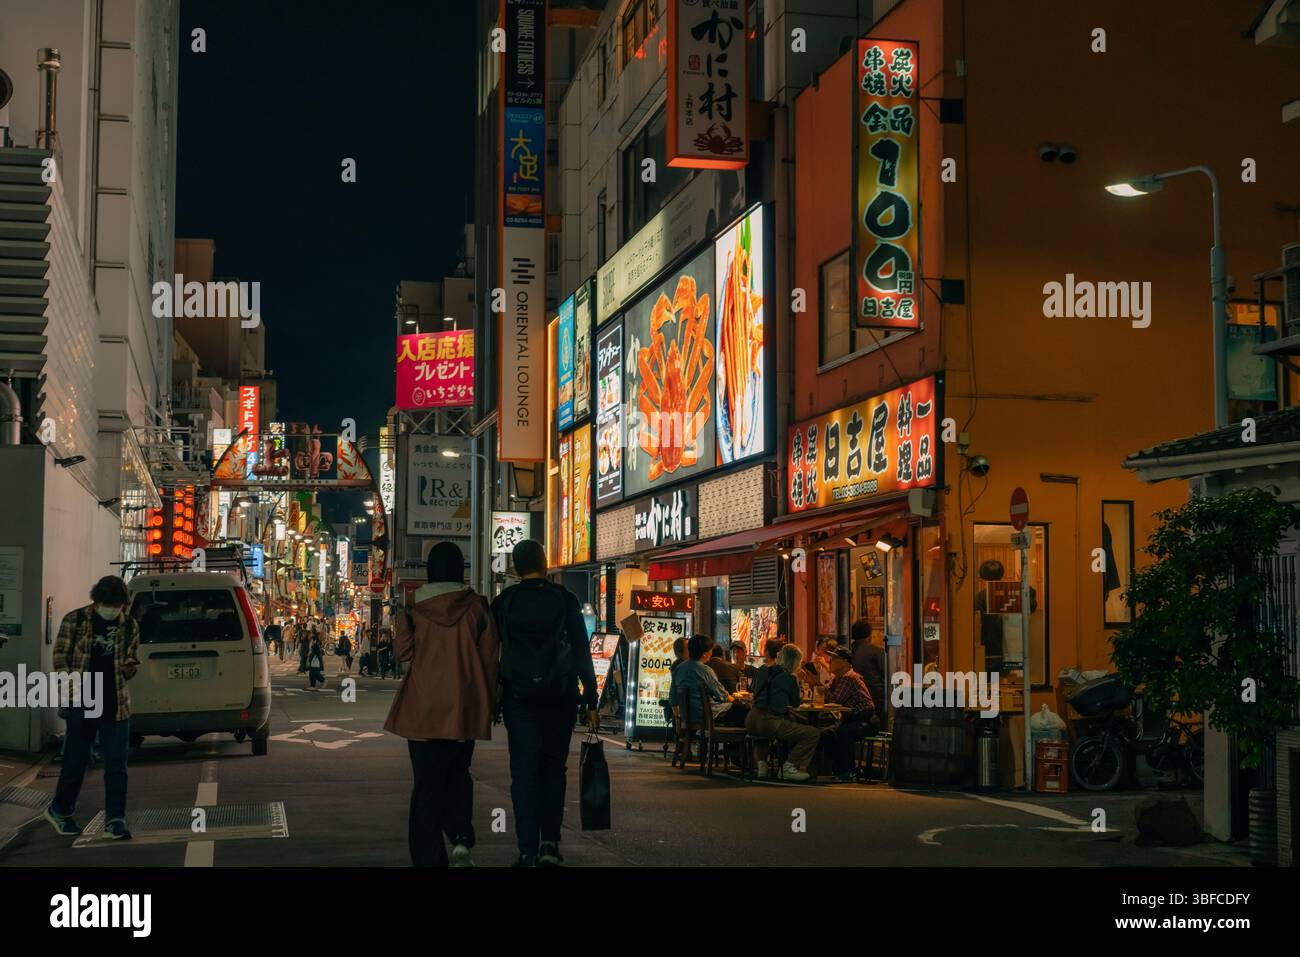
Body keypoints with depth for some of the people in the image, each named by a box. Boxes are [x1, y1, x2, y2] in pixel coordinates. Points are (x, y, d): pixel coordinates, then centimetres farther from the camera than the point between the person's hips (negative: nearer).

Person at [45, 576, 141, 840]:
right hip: (82, 704, -2)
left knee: (116, 765, -1)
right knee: (75, 761, 8)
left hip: (116, 705, 2)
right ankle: (60, 810, 29)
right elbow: (60, 658, 0)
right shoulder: (74, 620, -2)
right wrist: (72, 683, -13)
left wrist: (129, 667, -5)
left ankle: (115, 821, 3)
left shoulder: (130, 626, 6)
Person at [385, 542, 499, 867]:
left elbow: (402, 650, 1)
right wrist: (489, 702, 9)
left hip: (423, 706, -1)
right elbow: (489, 658, 1)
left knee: (427, 781, 5)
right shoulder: (476, 607, -2)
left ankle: (428, 856, 3)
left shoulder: (417, 607, -3)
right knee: (458, 773, 17)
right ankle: (461, 838, -3)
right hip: (464, 706, 1)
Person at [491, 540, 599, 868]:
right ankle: (550, 842, 4)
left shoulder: (503, 603, 1)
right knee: (553, 767, 13)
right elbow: (583, 653, -2)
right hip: (561, 695, 0)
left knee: (524, 772, 3)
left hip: (518, 696, 0)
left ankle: (529, 852, -1)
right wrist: (591, 702, 0)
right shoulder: (564, 599, -1)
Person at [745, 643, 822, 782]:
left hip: (752, 721, 8)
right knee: (813, 734, -4)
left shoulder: (763, 672, 14)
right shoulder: (789, 678, -5)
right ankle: (790, 767, -1)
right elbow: (796, 703, 6)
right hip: (770, 722, -8)